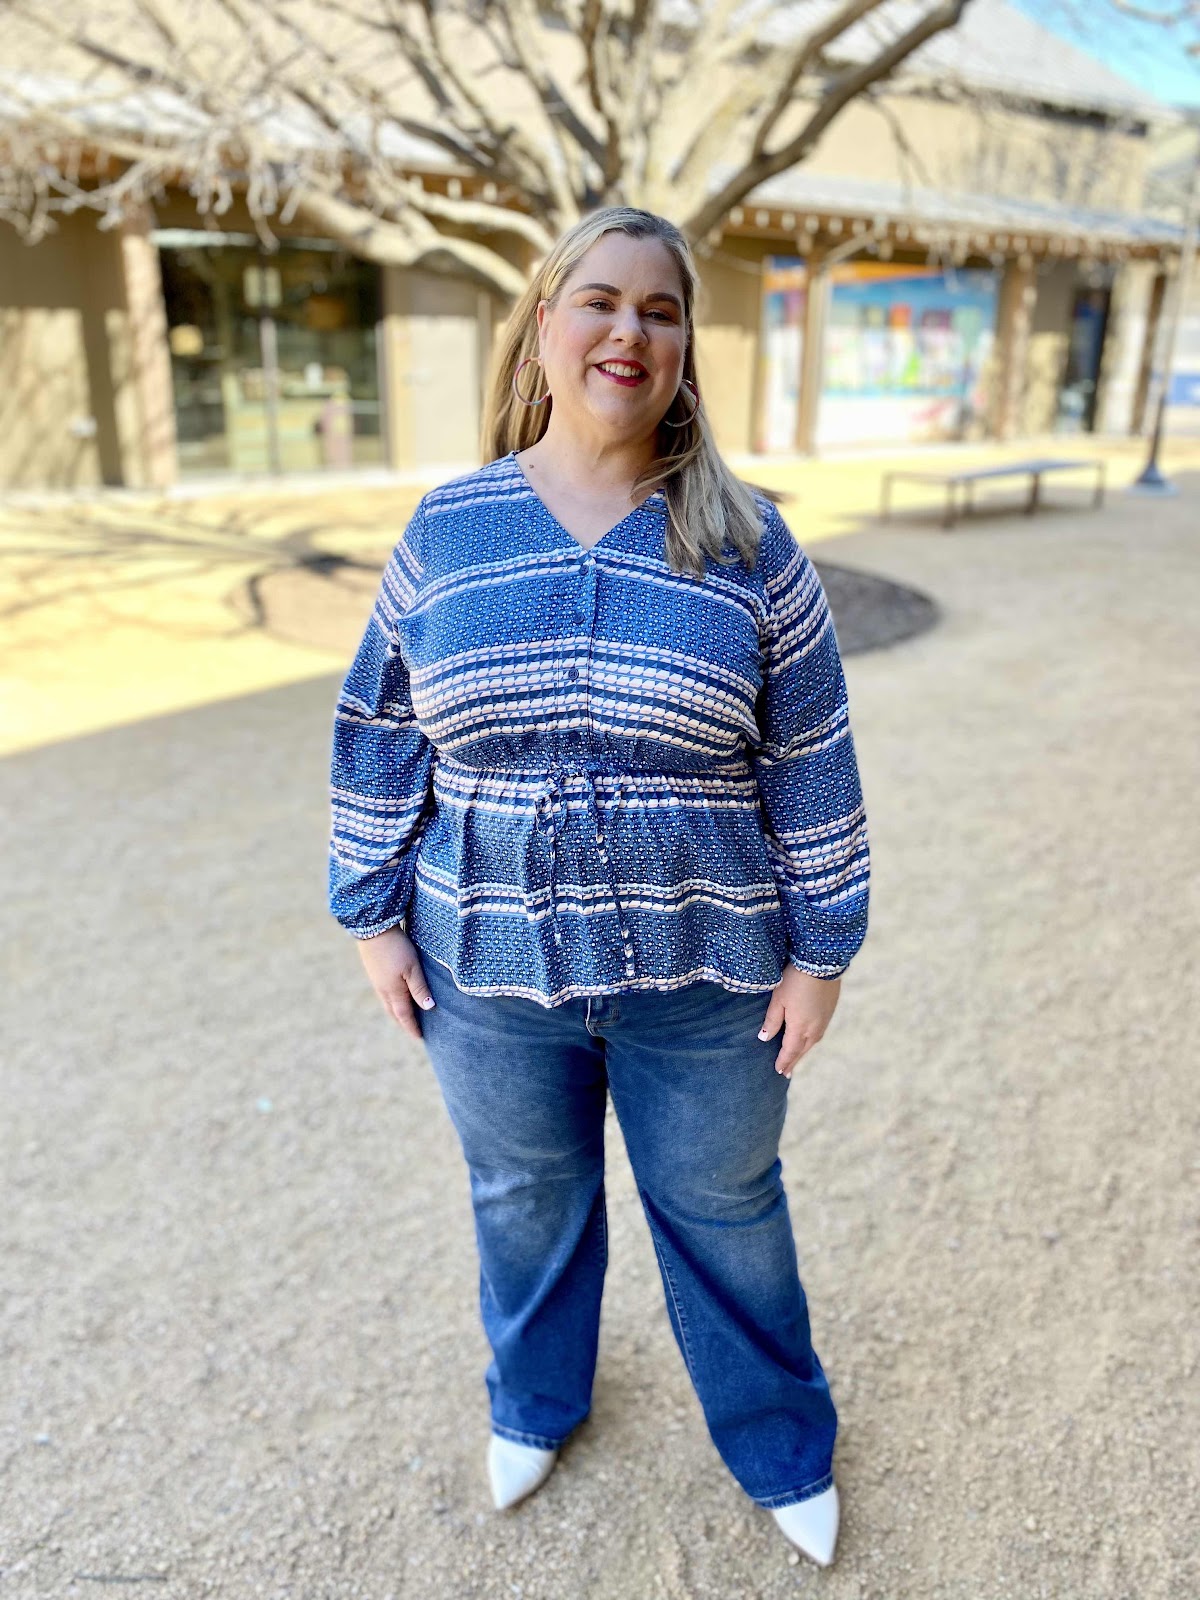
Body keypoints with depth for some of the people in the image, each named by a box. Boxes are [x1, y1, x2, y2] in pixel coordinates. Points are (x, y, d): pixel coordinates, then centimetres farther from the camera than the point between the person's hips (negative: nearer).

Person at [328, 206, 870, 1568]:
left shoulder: (746, 541, -6)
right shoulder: (446, 530, -3)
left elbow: (811, 762, -3)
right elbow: (378, 733, 3)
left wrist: (820, 948, -3)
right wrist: (375, 917, 3)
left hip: (702, 973, -1)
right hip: (489, 963, 2)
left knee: (725, 1209, 18)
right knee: (525, 1197, 23)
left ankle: (781, 1449, 46)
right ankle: (534, 1402, 54)